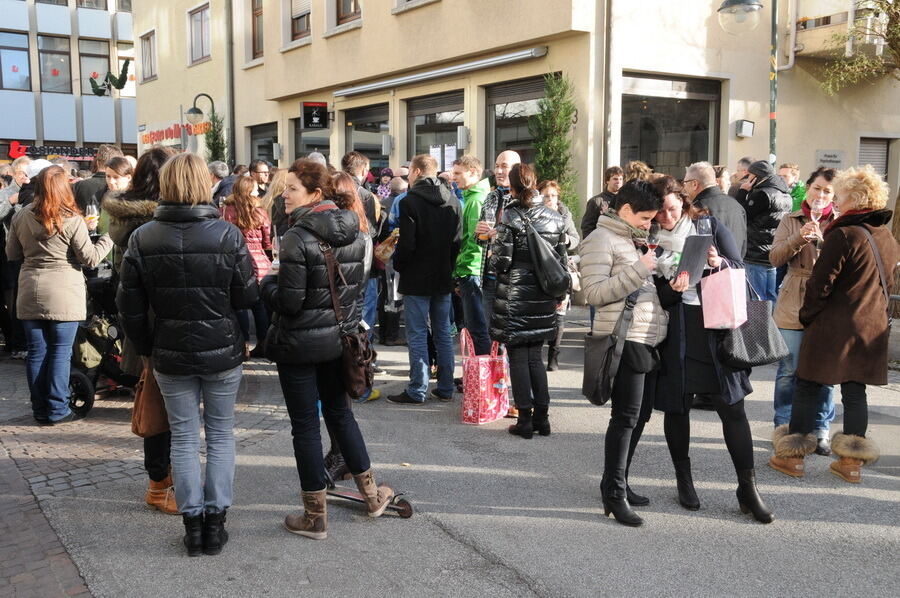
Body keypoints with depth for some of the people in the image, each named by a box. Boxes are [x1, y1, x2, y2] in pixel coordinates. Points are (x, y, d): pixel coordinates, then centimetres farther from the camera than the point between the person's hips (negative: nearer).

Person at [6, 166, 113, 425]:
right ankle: (57, 410, 6)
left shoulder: (21, 216, 3)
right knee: (60, 353, 3)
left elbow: (12, 254, 12)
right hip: (64, 296, -4)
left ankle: (40, 409, 18)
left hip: (30, 294, 4)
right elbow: (90, 258, -8)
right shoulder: (72, 220, -11)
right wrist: (110, 237, 4)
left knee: (36, 352, 10)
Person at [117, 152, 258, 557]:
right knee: (220, 435, 13)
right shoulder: (228, 234, -12)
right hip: (222, 352, -1)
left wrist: (145, 350, 10)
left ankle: (192, 523, 18)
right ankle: (215, 523, 17)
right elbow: (248, 297, -8)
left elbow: (130, 306, -2)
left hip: (171, 355, 1)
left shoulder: (142, 239, -6)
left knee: (183, 437, 13)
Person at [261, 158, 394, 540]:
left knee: (305, 426, 5)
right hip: (340, 337, 7)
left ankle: (315, 518, 16)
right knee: (339, 412, 22)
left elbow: (289, 302, -20)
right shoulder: (355, 233, 2)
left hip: (300, 343, -7)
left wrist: (268, 283, -2)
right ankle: (372, 494, 31)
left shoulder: (298, 237, -20)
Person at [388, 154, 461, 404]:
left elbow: (406, 244, -17)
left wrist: (397, 265, 1)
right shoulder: (452, 200, 7)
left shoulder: (410, 202, -13)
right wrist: (449, 267, 16)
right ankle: (446, 388, 17)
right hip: (444, 278, 6)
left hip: (417, 279, -6)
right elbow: (458, 239, 8)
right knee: (443, 333, 12)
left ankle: (417, 391, 3)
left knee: (417, 335, -1)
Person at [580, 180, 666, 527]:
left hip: (647, 339, 9)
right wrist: (639, 270, -21)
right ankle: (614, 495, 1)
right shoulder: (602, 240, -8)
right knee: (625, 417, -7)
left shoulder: (635, 240, 20)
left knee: (635, 414, 12)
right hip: (625, 340, -9)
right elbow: (594, 293, -18)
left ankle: (615, 483, 24)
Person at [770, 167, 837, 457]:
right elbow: (775, 258, -3)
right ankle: (784, 425, 17)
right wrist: (799, 238, -18)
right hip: (794, 305, 0)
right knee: (789, 370, 5)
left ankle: (821, 429, 15)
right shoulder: (791, 221, 8)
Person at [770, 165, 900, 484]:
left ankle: (792, 456, 10)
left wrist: (806, 315, -2)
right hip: (873, 327, 7)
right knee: (855, 392, 12)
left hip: (833, 327, -7)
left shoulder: (843, 235, -16)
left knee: (807, 387, 4)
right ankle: (852, 461, 16)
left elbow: (820, 283, -15)